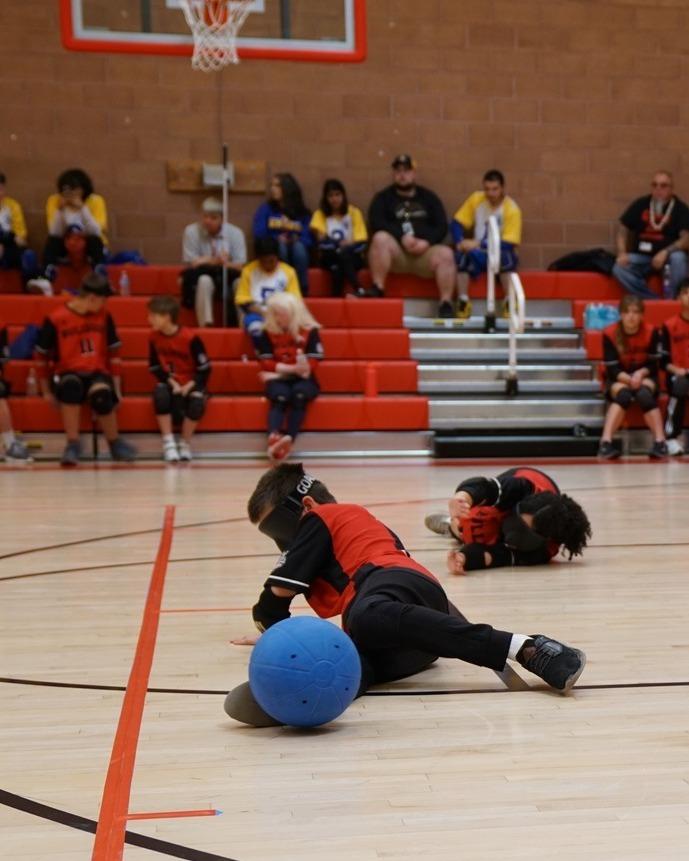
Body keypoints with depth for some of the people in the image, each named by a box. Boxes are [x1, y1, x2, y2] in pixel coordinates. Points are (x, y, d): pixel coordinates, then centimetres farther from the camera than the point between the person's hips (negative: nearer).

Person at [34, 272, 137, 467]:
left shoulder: (104, 316, 3)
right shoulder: (55, 319, -8)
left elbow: (113, 352, 9)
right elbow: (42, 356, 0)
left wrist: (116, 387, 4)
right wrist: (46, 391, 0)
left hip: (97, 374, 2)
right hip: (68, 375, -2)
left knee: (102, 396, -34)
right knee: (71, 385, -39)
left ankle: (115, 443, -7)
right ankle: (73, 445, -28)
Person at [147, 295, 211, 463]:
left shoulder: (190, 337, -17)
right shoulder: (154, 337, -4)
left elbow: (204, 369, -13)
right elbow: (155, 367, 2)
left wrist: (188, 386, -22)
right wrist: (172, 383, -13)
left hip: (191, 384, -3)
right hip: (169, 383, 3)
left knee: (197, 402, -35)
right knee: (160, 394, -33)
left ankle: (185, 444, -11)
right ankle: (168, 443, -23)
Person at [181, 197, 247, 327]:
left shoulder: (235, 233, -5)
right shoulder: (191, 231, -8)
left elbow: (239, 266, -8)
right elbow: (192, 264, -8)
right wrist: (214, 261, -20)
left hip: (228, 279, 1)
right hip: (199, 281, -1)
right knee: (204, 280, -35)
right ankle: (206, 326, -35)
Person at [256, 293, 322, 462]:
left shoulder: (310, 331, 1)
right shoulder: (267, 333, 5)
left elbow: (312, 365, -6)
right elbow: (266, 363, -2)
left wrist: (279, 369, -13)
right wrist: (291, 368, -17)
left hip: (303, 379, 0)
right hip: (279, 380, 0)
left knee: (299, 395, -35)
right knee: (280, 397, -34)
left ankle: (289, 438, -51)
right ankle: (273, 436, -56)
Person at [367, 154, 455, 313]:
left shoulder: (429, 197, 17)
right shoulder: (383, 198, 12)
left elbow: (442, 227, 7)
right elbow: (376, 223, -5)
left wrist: (427, 242, -13)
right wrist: (402, 236, -18)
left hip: (424, 253, 1)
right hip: (396, 253, -1)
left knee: (445, 253, -29)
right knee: (380, 238, -31)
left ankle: (446, 304, -29)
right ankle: (377, 289, -29)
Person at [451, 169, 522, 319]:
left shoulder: (512, 209, -11)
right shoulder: (476, 199, 0)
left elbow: (509, 244, -19)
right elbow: (457, 223, 2)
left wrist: (479, 244, -26)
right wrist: (460, 242, -18)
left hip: (500, 254, -2)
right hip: (478, 256, 3)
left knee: (507, 256, -37)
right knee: (462, 255, -30)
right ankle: (463, 301, -20)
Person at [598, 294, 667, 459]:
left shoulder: (651, 332, -11)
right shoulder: (610, 334, -16)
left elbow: (653, 365, -4)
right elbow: (612, 369, -16)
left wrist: (640, 373, -25)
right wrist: (629, 379, -33)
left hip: (644, 377, 1)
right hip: (618, 379, -1)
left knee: (644, 394, -32)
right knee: (623, 394, -34)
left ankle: (660, 442, -34)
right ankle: (605, 442, -42)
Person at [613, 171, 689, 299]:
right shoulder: (640, 204, 3)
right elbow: (622, 230, 7)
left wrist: (665, 252, -28)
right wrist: (622, 253, -10)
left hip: (667, 256, -2)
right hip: (641, 256, 2)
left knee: (678, 257, -36)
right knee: (619, 269, -26)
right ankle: (653, 301, -23)